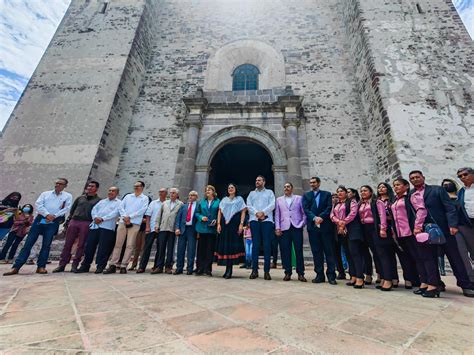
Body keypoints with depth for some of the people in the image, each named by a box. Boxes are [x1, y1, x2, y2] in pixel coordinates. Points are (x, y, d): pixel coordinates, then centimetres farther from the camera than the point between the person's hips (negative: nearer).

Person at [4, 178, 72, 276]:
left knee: (46, 245, -2)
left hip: (53, 222, -2)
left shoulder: (68, 196, 8)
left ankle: (41, 266, 5)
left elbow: (66, 208, -2)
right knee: (28, 243, 1)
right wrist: (47, 214, -13)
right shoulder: (45, 193, 14)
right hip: (40, 219, 2)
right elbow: (38, 205, 2)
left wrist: (54, 216, -12)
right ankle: (16, 267, 6)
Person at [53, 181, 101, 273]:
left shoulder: (98, 200, 7)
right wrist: (69, 220, 10)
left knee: (81, 245, -1)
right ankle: (62, 265, 13)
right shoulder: (80, 198, 19)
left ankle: (74, 265, 9)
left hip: (86, 223, -3)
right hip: (74, 221, 4)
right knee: (68, 244, 4)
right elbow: (72, 209, 20)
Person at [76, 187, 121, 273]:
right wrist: (95, 217, -6)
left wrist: (102, 219, -17)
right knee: (89, 246, 7)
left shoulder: (119, 203, 5)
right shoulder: (102, 201, 25)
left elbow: (115, 213, -9)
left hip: (107, 227, -6)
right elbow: (94, 210, 14)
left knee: (103, 248, -4)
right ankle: (85, 266, 19)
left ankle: (100, 266, 6)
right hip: (94, 226, 6)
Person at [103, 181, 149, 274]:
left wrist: (130, 217, -12)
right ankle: (113, 265, 9)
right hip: (122, 222, 3)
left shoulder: (145, 198, 6)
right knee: (118, 244, 3)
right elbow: (120, 207, 8)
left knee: (130, 245, -3)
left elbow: (142, 210, -6)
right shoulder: (128, 196, 18)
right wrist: (124, 217, -8)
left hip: (134, 224, -3)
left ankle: (123, 266, 4)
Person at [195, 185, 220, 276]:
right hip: (202, 228, 2)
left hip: (212, 228, -2)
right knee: (201, 249, 6)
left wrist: (216, 220, -14)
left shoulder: (218, 202, 3)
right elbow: (197, 213, 11)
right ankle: (200, 269, 14)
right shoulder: (202, 202, 12)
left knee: (210, 249, 2)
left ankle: (207, 269, 13)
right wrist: (201, 217, -7)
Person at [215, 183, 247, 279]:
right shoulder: (224, 200, 17)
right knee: (224, 244, 1)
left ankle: (229, 269, 0)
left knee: (232, 244, -5)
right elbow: (219, 212, 12)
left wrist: (241, 224, -10)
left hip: (235, 224, -3)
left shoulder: (239, 199, 9)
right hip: (224, 224, 3)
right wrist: (218, 224, 0)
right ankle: (227, 268, 9)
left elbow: (243, 212, 1)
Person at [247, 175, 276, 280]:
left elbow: (272, 205, 0)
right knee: (255, 245, 0)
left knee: (267, 245, -3)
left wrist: (263, 212, -13)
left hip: (267, 220, -1)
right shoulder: (251, 193, 19)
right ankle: (254, 270, 5)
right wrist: (257, 213, -11)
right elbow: (248, 205, 6)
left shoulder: (269, 192, 15)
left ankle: (266, 271, 2)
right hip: (254, 220, 2)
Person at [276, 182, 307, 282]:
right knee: (285, 251, 1)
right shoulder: (279, 200, 15)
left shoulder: (299, 198, 11)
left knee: (299, 250, 0)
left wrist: (303, 223, -4)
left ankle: (300, 273, 11)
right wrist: (277, 228, 1)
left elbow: (304, 212, 8)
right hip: (284, 228, 1)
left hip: (296, 227, -1)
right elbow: (277, 214, 10)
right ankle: (287, 273, 12)